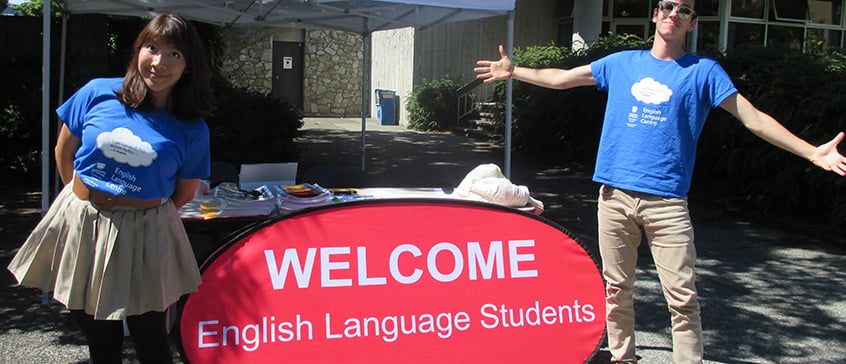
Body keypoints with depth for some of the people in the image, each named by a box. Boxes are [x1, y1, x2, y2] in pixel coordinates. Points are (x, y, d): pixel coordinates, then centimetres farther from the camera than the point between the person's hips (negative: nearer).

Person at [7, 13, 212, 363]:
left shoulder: (193, 130, -8)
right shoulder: (98, 93, -5)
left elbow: (184, 192, 3)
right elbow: (64, 152, 7)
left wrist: (144, 212, 3)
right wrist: (85, 200, 10)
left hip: (144, 235, -1)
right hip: (81, 228, 2)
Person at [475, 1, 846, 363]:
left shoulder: (703, 71, 7)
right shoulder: (622, 62, 14)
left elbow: (752, 117, 1)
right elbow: (561, 78, 22)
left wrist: (814, 152, -8)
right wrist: (514, 72, 21)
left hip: (667, 201, -2)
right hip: (615, 195, 3)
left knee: (682, 297, -7)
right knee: (617, 288, 8)